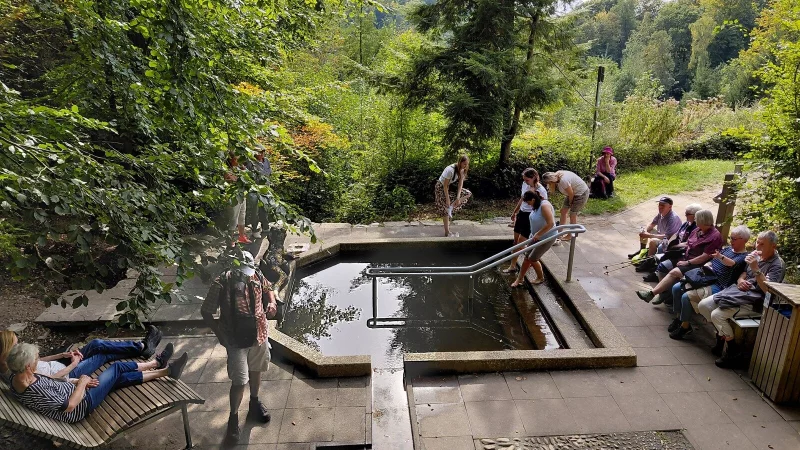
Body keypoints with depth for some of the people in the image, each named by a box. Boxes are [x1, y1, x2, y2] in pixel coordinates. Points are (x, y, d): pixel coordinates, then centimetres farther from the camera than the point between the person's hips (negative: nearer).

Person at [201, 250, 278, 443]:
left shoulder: (257, 276, -11)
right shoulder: (222, 284, -24)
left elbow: (267, 289, 13)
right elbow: (206, 312, -13)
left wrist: (272, 302, -8)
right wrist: (221, 335, -15)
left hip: (259, 335, 5)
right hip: (237, 340, -5)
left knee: (255, 371, 23)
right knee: (239, 382, -1)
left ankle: (254, 404, 47)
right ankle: (233, 417, 23)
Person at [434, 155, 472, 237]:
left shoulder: (462, 170, -10)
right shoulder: (451, 170, -32)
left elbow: (460, 183, -11)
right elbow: (445, 186, -27)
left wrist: (458, 197, -21)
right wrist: (447, 199, -25)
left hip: (451, 187, 8)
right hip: (441, 188, -8)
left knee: (468, 193, -2)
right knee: (445, 209, -6)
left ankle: (452, 208, -7)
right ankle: (447, 232, 0)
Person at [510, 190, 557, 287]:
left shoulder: (544, 206, -26)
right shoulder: (536, 206, 2)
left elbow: (550, 223, -32)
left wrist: (538, 234, -25)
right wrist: (534, 234, 11)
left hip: (546, 238, -8)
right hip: (536, 236, 8)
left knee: (532, 259, -2)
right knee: (527, 257, 8)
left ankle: (540, 278, 21)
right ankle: (520, 278, 19)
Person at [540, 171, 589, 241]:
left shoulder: (563, 180, -35)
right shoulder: (557, 176, -8)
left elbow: (571, 193, -23)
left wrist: (570, 203, -5)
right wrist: (569, 202, 0)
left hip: (581, 193, -9)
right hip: (573, 193, 9)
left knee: (573, 214, -2)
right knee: (563, 211, 11)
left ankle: (571, 235, 13)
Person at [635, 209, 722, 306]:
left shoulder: (715, 236, -16)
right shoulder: (697, 230, 10)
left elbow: (705, 256, -21)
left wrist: (687, 263, -19)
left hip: (697, 264, -9)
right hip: (686, 257, 9)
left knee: (674, 273, -29)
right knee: (662, 266, -8)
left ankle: (651, 293, -29)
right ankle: (664, 293, -5)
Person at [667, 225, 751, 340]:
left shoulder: (744, 257, -9)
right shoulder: (727, 249, 17)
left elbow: (732, 263, -32)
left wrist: (720, 256, -53)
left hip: (717, 286, -9)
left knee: (686, 296, -26)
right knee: (676, 288, -2)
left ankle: (685, 326, -7)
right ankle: (679, 317, 12)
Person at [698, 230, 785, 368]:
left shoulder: (777, 265, -12)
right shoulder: (755, 255, 11)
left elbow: (768, 290, -24)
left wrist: (756, 269, -31)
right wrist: (740, 280, 2)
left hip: (754, 301, -8)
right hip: (738, 292, 8)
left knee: (717, 315, -25)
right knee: (702, 306, -3)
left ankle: (733, 351, -8)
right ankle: (723, 334, 14)